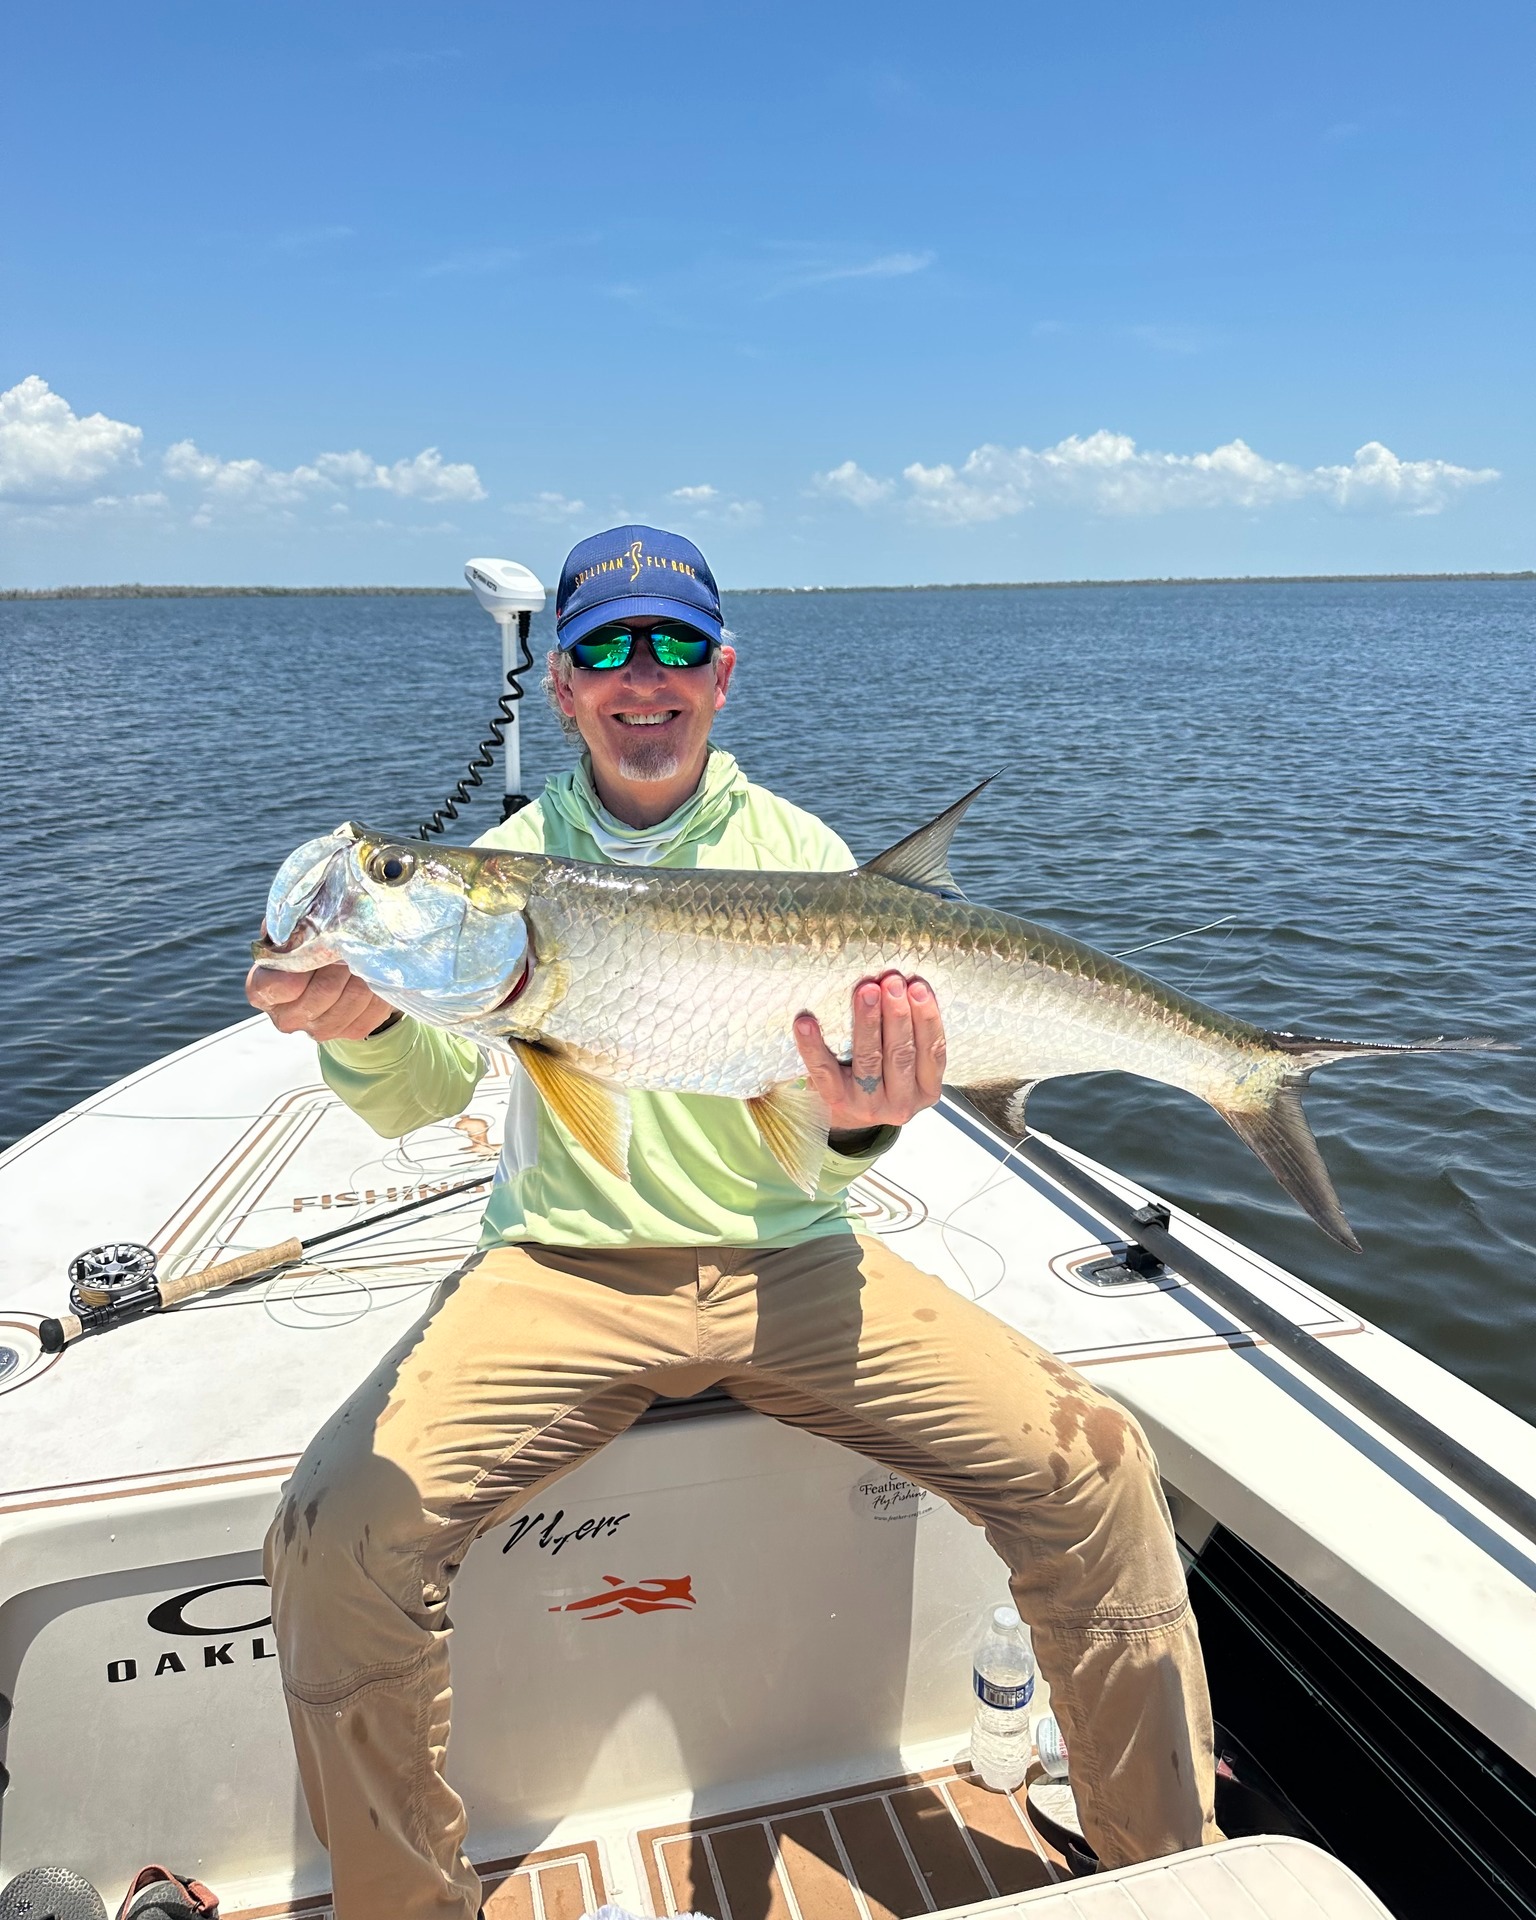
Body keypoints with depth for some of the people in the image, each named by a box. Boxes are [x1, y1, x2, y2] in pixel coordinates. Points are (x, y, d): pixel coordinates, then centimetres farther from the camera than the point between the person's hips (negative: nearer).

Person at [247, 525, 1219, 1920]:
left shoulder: (800, 852, 4)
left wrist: (861, 1123, -27)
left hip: (785, 1263, 0)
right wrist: (363, 1026, -30)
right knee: (338, 1532, -22)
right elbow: (422, 1095, -7)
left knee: (1094, 1470, -14)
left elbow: (811, 1154, -3)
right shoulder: (512, 859, 5)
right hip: (562, 1271, 0)